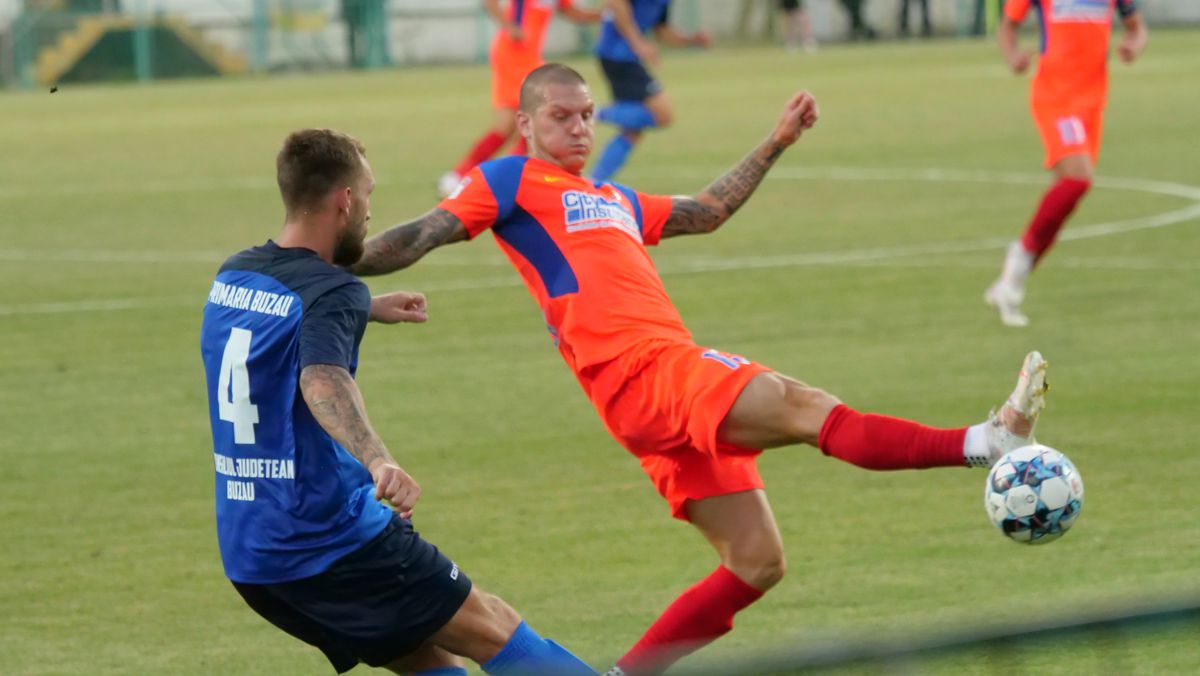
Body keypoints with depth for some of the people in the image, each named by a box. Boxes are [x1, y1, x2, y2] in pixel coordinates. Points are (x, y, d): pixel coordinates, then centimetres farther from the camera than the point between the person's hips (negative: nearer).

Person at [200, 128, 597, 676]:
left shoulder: (231, 277, 10)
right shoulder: (331, 291, -15)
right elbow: (322, 379, -37)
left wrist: (365, 310, 41)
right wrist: (377, 460, -53)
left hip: (247, 555, 8)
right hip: (329, 541, -8)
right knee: (495, 631, 0)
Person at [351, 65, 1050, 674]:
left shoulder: (615, 201, 30)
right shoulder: (513, 181, 7)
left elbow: (706, 211, 41)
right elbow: (428, 233, 1)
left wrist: (776, 143, 42)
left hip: (682, 381, 10)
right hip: (644, 372, -10)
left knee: (758, 564, 6)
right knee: (802, 404, -24)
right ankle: (985, 442, -37)